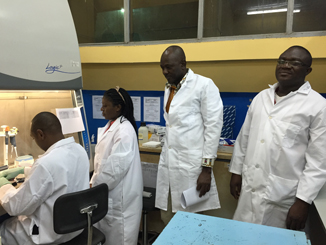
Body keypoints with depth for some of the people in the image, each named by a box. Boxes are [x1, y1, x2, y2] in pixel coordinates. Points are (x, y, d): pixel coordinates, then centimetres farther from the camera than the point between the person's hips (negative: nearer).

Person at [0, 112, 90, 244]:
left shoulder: (47, 162, -32)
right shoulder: (79, 149, -7)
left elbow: (17, 207, -19)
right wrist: (23, 170, 18)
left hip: (52, 232, -7)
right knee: (14, 220, 31)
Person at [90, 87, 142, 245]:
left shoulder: (124, 130, -19)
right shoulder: (110, 127, 9)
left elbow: (115, 167, -23)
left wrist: (94, 186, -14)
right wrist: (93, 182, 4)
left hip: (120, 195, -9)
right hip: (108, 192, 9)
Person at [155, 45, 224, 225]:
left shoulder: (204, 85, -8)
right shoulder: (169, 88, 14)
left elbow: (213, 127, -11)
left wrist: (207, 168, -13)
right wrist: (166, 156, 16)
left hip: (191, 164, -6)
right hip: (167, 163, 7)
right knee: (168, 220, 14)